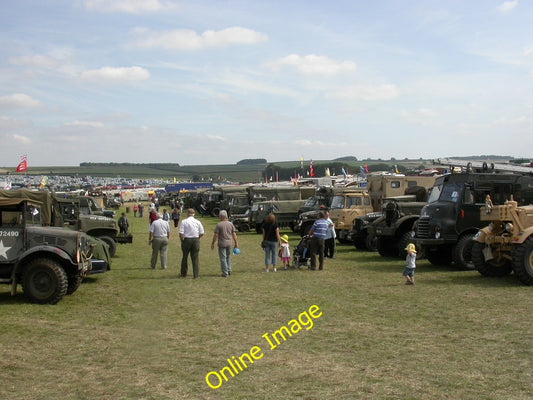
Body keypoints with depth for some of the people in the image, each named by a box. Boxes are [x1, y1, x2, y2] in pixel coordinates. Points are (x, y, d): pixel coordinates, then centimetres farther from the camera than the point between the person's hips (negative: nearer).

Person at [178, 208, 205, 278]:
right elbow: (202, 233, 1)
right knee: (195, 258, 6)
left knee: (185, 257, 14)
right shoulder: (198, 222, 1)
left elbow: (181, 234, -12)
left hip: (186, 240, -2)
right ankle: (196, 275, 5)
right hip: (196, 240, 2)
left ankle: (183, 273, 25)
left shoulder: (184, 221, -7)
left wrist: (182, 240, 4)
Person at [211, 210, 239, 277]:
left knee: (223, 258, 1)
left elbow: (215, 235, -11)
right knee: (228, 257, 21)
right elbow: (234, 234, 4)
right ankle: (229, 271, 19)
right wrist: (236, 243, 11)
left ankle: (225, 273, 2)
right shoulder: (230, 224, 3)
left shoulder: (219, 225, -11)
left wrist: (212, 244, -2)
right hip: (229, 243, 5)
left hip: (222, 244, -5)